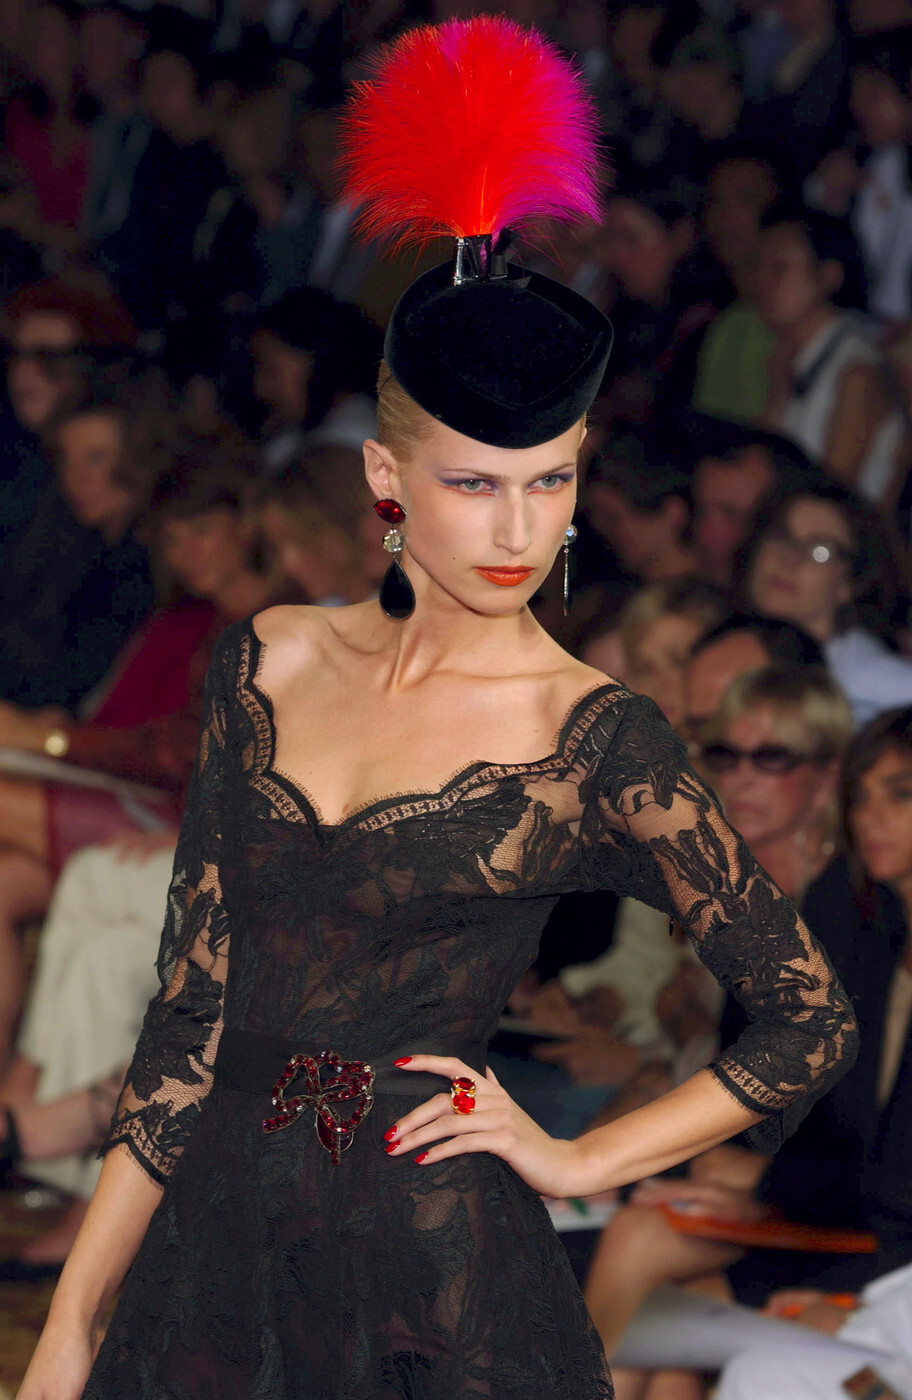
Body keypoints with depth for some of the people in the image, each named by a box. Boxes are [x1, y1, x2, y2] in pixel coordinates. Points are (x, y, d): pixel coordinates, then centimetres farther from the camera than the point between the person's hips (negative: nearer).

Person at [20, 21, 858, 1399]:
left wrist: (583, 1159, -1)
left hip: (435, 1283, -3)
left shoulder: (593, 739, -5)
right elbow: (191, 1010, 7)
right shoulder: (271, 665, 6)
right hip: (222, 1245, 3)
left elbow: (811, 1020, 1)